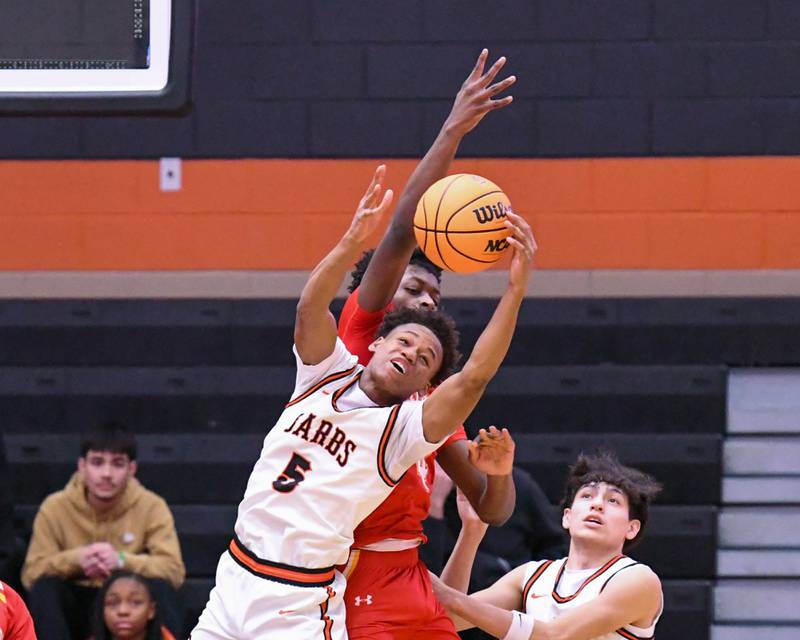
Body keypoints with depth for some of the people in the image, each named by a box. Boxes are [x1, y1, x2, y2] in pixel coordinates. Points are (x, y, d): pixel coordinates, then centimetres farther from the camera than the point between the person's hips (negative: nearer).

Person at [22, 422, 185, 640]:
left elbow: (174, 570, -18)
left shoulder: (151, 507, -8)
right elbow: (31, 573, -13)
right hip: (76, 606, 0)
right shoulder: (55, 507, -8)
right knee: (45, 587, -29)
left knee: (161, 588, -29)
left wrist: (122, 560, -35)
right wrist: (75, 559, -32)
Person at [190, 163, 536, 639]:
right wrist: (356, 239, -32)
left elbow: (473, 379, -22)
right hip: (237, 579, 4)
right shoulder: (328, 372, 6)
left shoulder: (406, 428, -5)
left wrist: (516, 289, -31)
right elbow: (311, 309, -14)